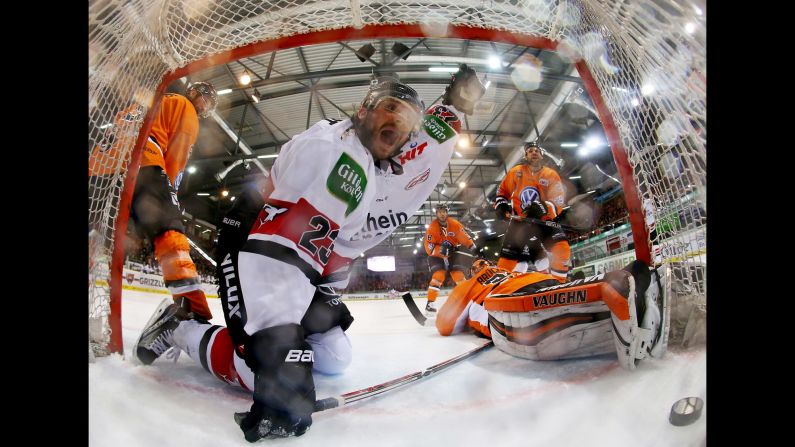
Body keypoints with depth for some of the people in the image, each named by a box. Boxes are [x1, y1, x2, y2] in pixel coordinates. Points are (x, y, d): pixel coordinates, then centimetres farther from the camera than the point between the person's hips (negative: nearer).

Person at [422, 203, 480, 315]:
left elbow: (464, 238, -9)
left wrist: (473, 248, -25)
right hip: (436, 255, -3)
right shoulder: (432, 228, -19)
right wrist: (441, 250, -39)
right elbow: (429, 248, -22)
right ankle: (431, 302, -16)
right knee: (438, 275, -21)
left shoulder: (455, 224, -11)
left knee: (459, 275, -9)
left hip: (452, 254, 3)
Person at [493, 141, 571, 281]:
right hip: (519, 221, 1)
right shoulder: (516, 172, 3)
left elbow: (558, 202, -11)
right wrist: (500, 205, -3)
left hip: (544, 220, -1)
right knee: (506, 263, -9)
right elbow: (502, 191, 17)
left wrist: (544, 208, -31)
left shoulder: (551, 175, -2)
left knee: (562, 249, -22)